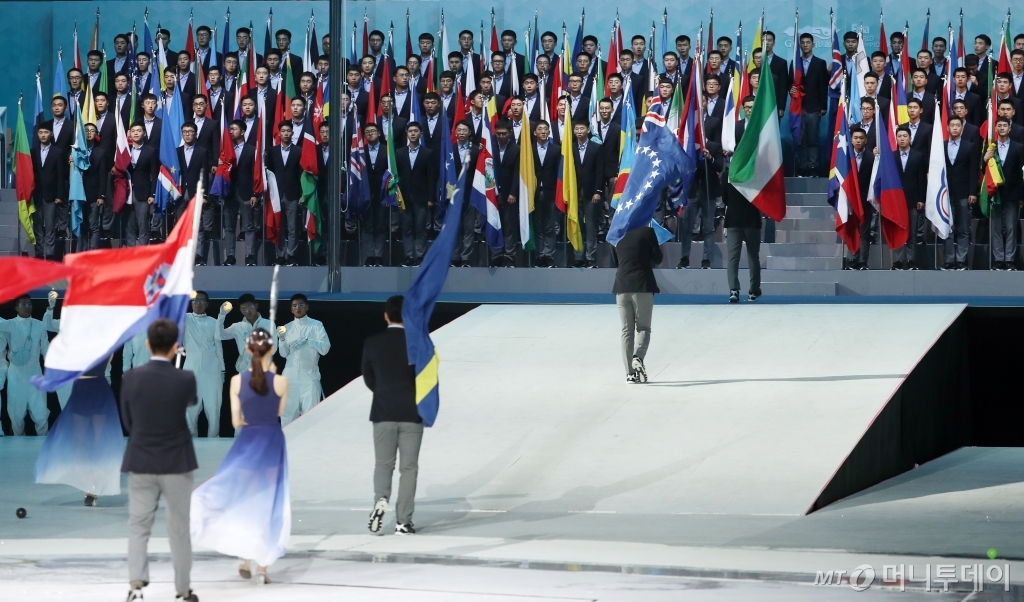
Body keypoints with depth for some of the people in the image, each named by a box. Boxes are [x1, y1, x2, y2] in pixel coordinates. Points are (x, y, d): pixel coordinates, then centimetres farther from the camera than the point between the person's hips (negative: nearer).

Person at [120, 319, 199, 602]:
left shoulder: (131, 378, -9)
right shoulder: (185, 379, -12)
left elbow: (127, 421, 2)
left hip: (140, 463, 1)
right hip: (177, 463, -1)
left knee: (138, 526, 7)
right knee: (179, 529, 9)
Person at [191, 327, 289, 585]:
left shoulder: (237, 380, -8)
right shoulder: (280, 381, -12)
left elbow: (237, 421, -4)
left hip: (246, 443, 1)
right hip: (272, 443, -1)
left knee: (243, 500, 17)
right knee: (268, 502, 7)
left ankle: (245, 560, 18)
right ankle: (262, 566, 6)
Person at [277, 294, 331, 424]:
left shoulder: (316, 325, 0)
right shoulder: (288, 328, 12)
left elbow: (325, 348, -9)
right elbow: (284, 354, 10)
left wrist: (308, 341, -23)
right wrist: (282, 339, -8)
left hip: (309, 377, -4)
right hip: (290, 377, 4)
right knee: (288, 413, 5)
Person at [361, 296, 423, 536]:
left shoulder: (372, 344, -2)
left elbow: (368, 379, 7)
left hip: (382, 413, 1)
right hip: (411, 413, -1)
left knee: (383, 464, 12)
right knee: (408, 468, 5)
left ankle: (380, 499, -15)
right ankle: (403, 521, 3)